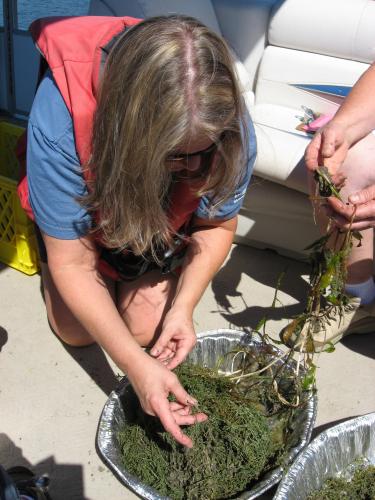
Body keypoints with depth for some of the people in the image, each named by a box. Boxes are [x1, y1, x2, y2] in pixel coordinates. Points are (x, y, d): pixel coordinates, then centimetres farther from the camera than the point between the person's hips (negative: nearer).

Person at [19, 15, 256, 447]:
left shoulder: (229, 127, -36)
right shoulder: (59, 117, -43)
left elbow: (217, 225, -17)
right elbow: (72, 265, -35)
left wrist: (183, 306, -31)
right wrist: (136, 367, -41)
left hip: (164, 222, 2)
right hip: (83, 217, -1)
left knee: (145, 327, -8)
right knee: (77, 330, -4)